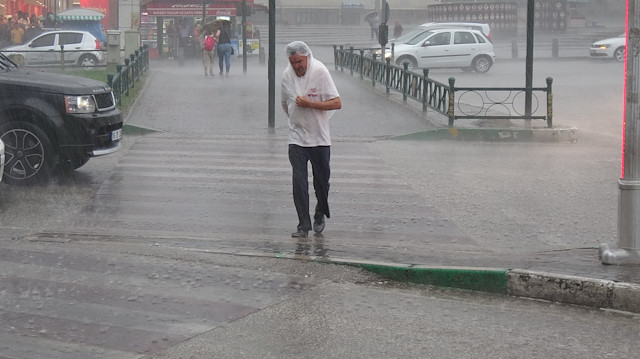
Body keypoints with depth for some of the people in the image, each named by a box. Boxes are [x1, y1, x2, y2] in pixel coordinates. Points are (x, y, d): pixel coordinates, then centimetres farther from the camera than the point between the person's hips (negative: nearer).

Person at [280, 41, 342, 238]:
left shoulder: (320, 72, -12)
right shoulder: (287, 75, 0)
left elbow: (337, 103, -16)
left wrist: (309, 104, -21)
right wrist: (295, 119, 11)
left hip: (320, 137, -2)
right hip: (296, 138, 2)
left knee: (321, 180, 9)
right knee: (299, 181, -8)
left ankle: (320, 216, 33)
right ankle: (303, 225, -4)